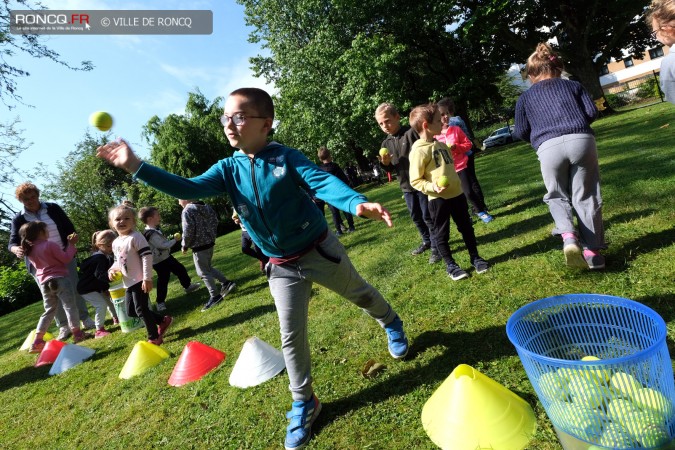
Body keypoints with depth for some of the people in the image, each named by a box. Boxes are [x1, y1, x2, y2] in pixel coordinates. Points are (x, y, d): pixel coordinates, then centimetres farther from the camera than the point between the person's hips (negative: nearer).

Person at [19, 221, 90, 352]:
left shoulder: (29, 251, 9)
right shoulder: (50, 245, -12)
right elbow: (66, 258, -11)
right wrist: (71, 244, -2)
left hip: (44, 282, 7)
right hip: (59, 279, -7)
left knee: (49, 311, 14)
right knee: (70, 306, 1)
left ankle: (37, 342, 11)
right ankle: (77, 333, 5)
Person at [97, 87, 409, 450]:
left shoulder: (286, 157, -15)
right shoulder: (228, 169, -3)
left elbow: (323, 182, -29)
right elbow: (189, 189, -13)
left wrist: (357, 204, -48)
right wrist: (136, 167, -21)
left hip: (320, 250, -3)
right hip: (282, 267, 3)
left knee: (359, 293, 20)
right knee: (291, 335, 7)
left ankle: (391, 322, 54)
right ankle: (303, 402, 27)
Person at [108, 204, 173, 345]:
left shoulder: (135, 237, -14)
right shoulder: (115, 243, 11)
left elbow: (147, 256, -20)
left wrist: (147, 278, -24)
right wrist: (112, 270, 2)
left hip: (140, 281, -9)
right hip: (128, 283, 9)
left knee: (141, 309, -5)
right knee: (130, 311, 13)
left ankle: (154, 338, 10)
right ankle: (163, 320, 25)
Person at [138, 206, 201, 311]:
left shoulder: (154, 230, 5)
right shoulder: (151, 234, -27)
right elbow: (163, 245, -27)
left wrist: (170, 239, 5)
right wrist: (174, 240, -16)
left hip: (166, 257, 10)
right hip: (160, 262, -10)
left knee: (181, 269, 20)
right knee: (163, 281, -1)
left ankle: (188, 286, 40)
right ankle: (160, 302, 13)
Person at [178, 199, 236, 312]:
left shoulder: (187, 211, -16)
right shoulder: (207, 207, 7)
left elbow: (188, 231, -21)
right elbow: (215, 221, 12)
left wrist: (184, 246, -5)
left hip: (199, 247, -8)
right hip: (210, 243, 8)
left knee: (203, 272, 3)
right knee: (208, 267, 24)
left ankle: (215, 296, 7)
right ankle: (226, 282, 22)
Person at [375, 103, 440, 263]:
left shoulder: (412, 132, -13)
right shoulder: (386, 143, 6)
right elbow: (390, 169, 12)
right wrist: (385, 164, -10)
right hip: (406, 186, 6)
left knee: (428, 216, 1)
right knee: (416, 217, 17)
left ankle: (436, 247, 14)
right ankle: (427, 241, 36)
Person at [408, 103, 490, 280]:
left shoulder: (441, 144, 10)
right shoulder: (419, 151, -15)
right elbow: (415, 181, -15)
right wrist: (432, 187, -28)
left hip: (456, 193, 7)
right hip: (437, 199, -7)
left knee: (467, 227, 15)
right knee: (442, 234, 7)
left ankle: (475, 257, 31)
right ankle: (450, 265, 22)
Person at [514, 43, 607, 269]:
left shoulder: (525, 97, 19)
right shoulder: (573, 85, 22)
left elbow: (521, 132, 13)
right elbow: (592, 112, 13)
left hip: (549, 148, -1)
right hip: (581, 140, 1)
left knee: (557, 196, 15)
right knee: (586, 196, 9)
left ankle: (568, 235, -12)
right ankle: (592, 250, 12)